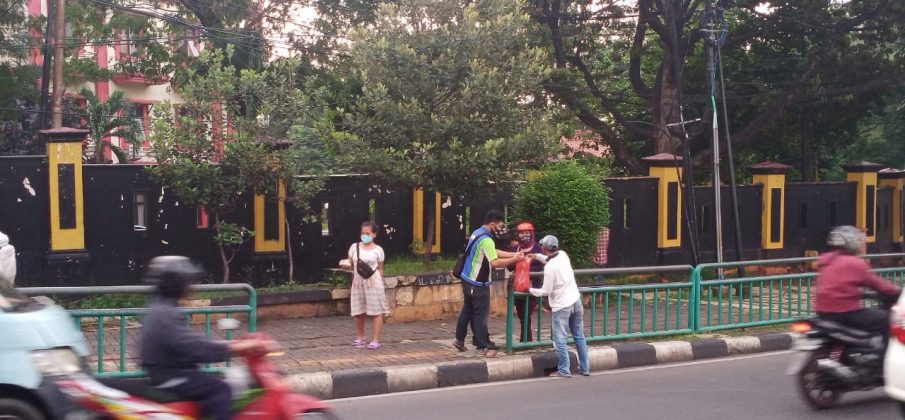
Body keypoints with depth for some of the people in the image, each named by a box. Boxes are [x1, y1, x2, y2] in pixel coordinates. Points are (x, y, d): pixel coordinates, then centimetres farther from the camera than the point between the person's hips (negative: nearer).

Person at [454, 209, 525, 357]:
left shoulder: (477, 233, 8)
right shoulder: (486, 240, -23)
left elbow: (494, 252, 11)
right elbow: (495, 262, -32)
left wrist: (514, 254, 2)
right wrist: (514, 259, -22)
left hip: (468, 280, 10)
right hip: (477, 284, -10)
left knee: (468, 310, 20)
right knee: (481, 314, -1)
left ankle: (459, 339, 28)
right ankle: (482, 347, 6)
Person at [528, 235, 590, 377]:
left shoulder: (549, 267, -20)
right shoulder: (563, 255, 1)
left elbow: (546, 291, -13)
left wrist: (530, 290, 1)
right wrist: (538, 256, 21)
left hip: (561, 306, -8)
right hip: (576, 301, 8)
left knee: (560, 340, 2)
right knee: (579, 336, 15)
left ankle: (564, 370, 5)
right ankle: (585, 368, 21)